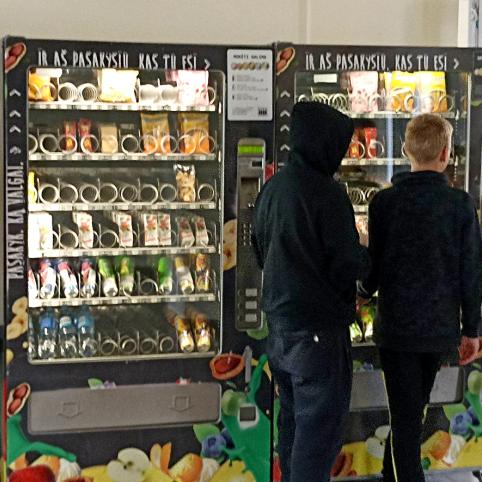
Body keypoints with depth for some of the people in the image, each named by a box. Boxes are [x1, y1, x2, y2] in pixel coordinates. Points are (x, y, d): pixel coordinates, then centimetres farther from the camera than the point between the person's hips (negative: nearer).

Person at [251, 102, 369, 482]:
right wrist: (364, 254, 2)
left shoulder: (271, 188, 7)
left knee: (293, 420, 20)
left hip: (279, 326, 9)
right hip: (319, 332, -8)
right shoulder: (327, 194, -19)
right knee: (319, 433, -1)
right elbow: (347, 269, -17)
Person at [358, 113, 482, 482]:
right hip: (441, 328, 2)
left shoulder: (384, 202, -9)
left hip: (397, 326, -2)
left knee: (405, 415, 4)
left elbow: (374, 263, -4)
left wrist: (364, 291, 19)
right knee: (413, 410, 20)